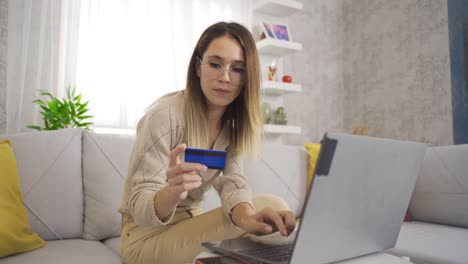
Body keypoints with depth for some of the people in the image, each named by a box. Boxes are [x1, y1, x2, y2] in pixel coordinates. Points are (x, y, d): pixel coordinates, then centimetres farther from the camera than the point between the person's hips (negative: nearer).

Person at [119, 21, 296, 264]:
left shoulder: (234, 121, -2)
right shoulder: (164, 116, -23)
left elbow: (232, 181, -17)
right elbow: (139, 207, -23)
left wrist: (246, 217, -40)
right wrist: (171, 193, -47)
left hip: (189, 220, 6)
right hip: (148, 233, -6)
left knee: (273, 207, -17)